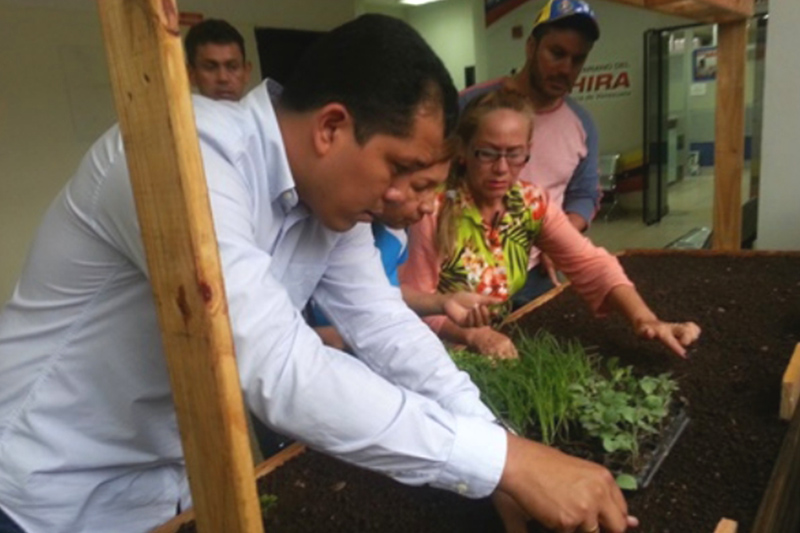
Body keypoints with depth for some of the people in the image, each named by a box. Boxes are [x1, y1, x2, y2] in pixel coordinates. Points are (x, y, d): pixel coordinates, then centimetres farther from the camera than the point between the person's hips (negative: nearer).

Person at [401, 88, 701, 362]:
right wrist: (472, 335, -31)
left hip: (500, 349, 5)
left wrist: (644, 318, -25)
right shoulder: (433, 209, -19)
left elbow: (589, 263, -10)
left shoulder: (531, 204, -3)